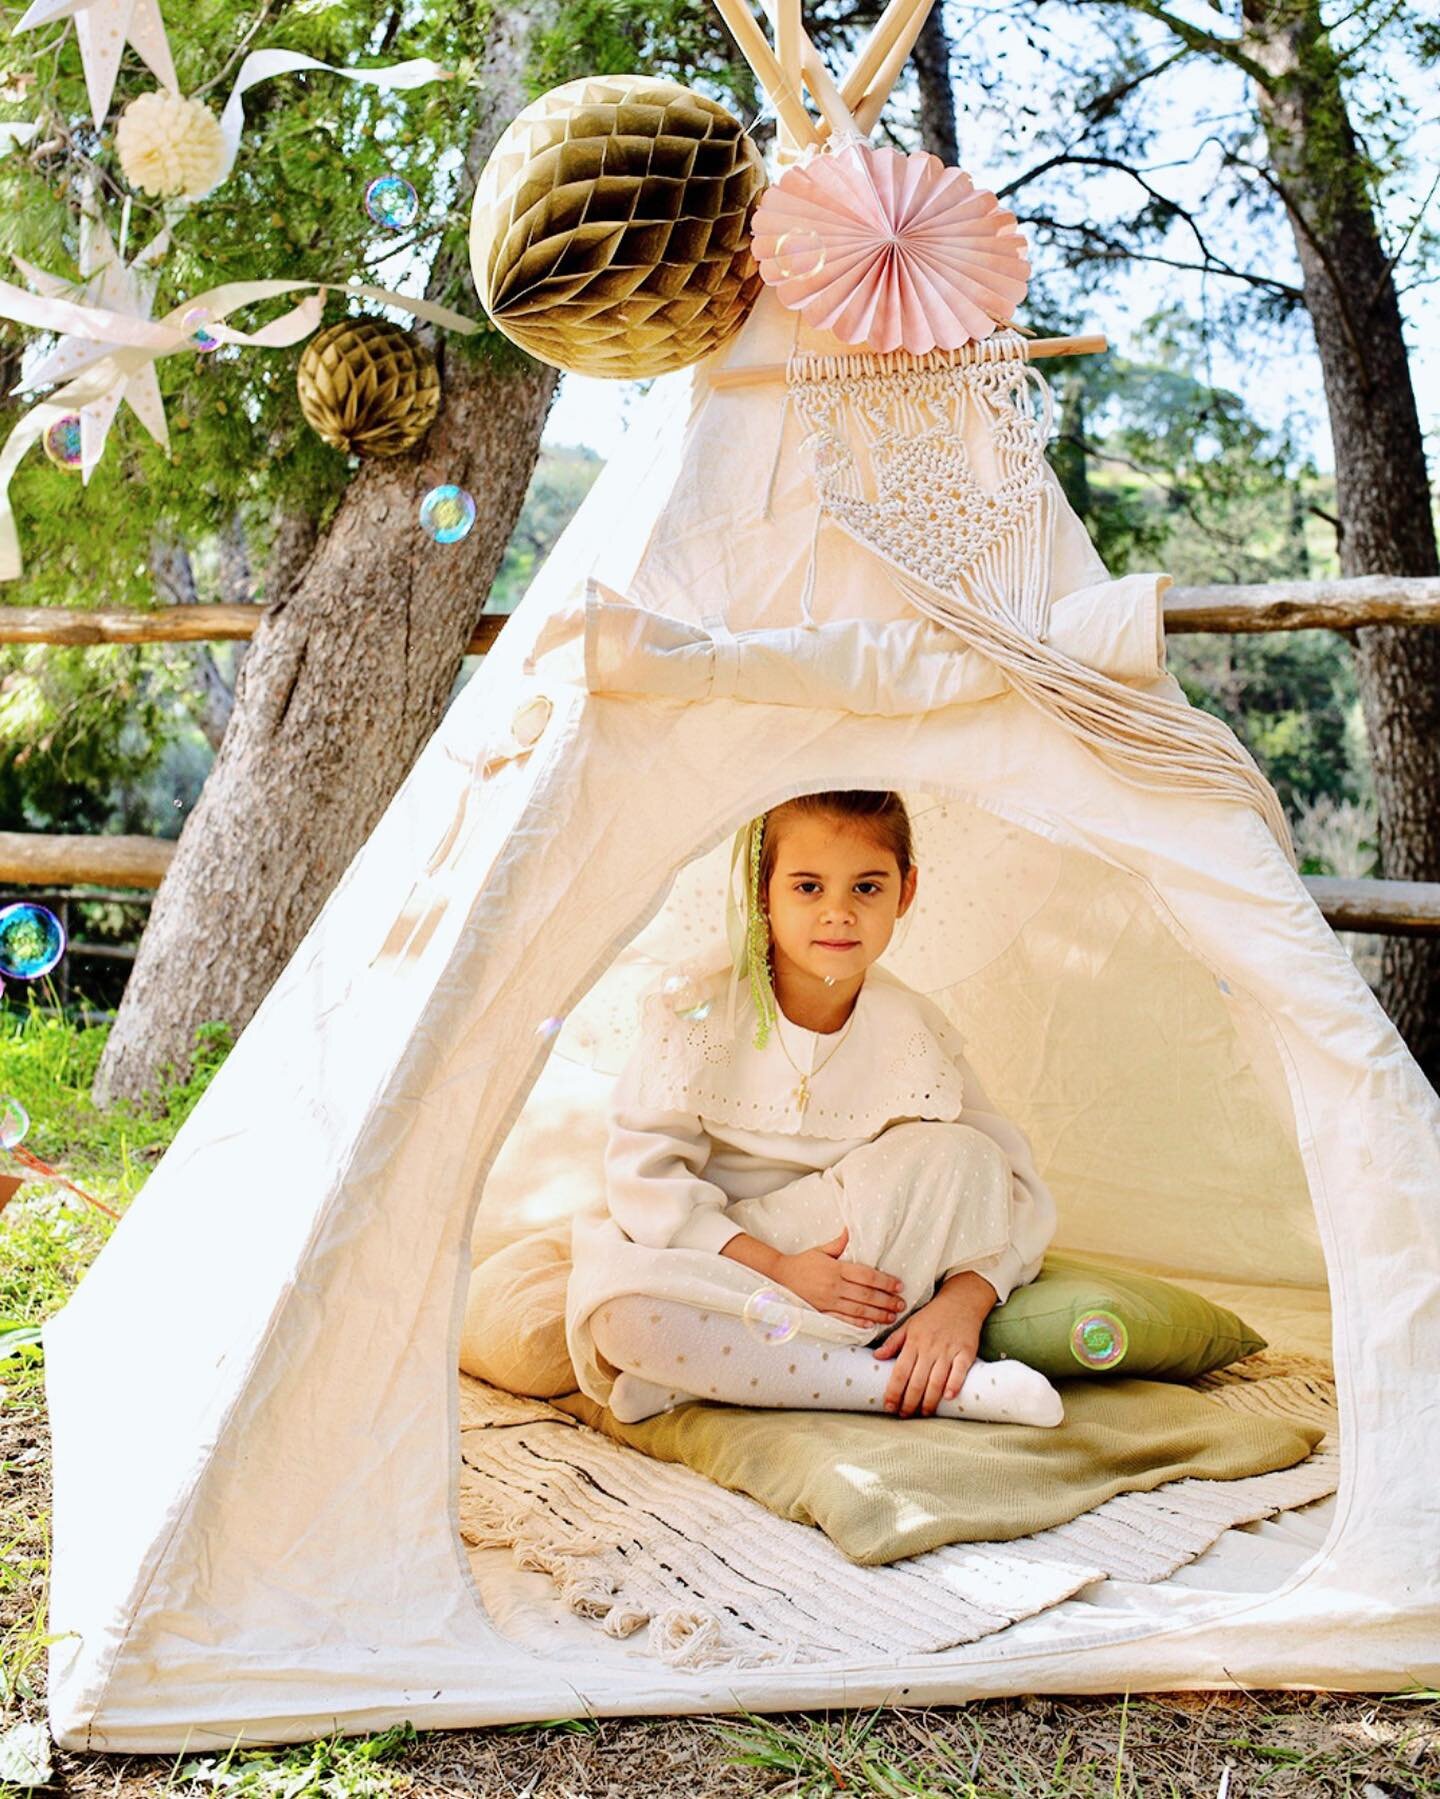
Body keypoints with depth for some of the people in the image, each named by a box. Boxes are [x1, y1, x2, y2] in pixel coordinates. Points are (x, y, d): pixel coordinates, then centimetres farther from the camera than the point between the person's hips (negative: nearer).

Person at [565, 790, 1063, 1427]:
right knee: (619, 1306, -35)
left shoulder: (916, 1033, -5)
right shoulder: (695, 1012, -10)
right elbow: (645, 1172, -15)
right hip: (712, 1265, -2)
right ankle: (927, 1386, -30)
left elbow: (1010, 1185, -8)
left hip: (857, 1266, 2)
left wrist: (962, 1301, -27)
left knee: (957, 1157, -24)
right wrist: (777, 1268, -25)